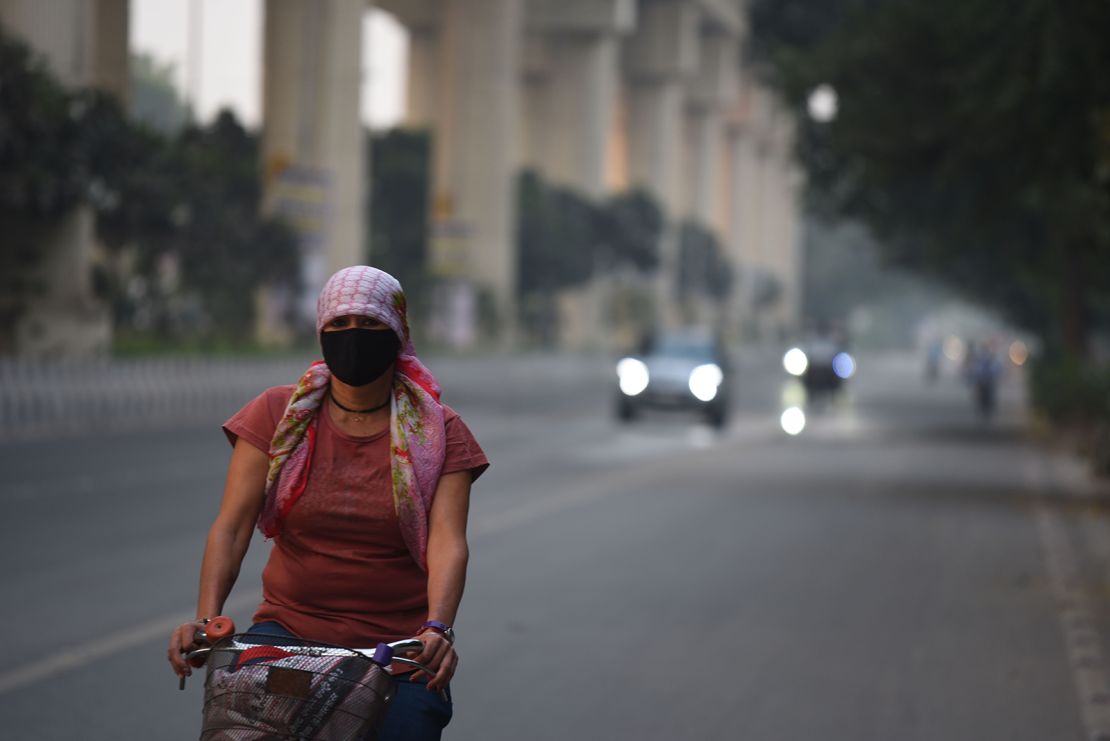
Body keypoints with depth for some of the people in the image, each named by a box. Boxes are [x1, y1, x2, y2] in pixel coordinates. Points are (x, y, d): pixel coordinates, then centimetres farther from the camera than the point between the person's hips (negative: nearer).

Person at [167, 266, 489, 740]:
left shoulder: (439, 433, 2)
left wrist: (438, 628, -30)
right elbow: (232, 526, -4)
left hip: (400, 642, 0)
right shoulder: (277, 415, 4)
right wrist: (207, 617, -20)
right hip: (290, 626, 0)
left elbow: (448, 541, -11)